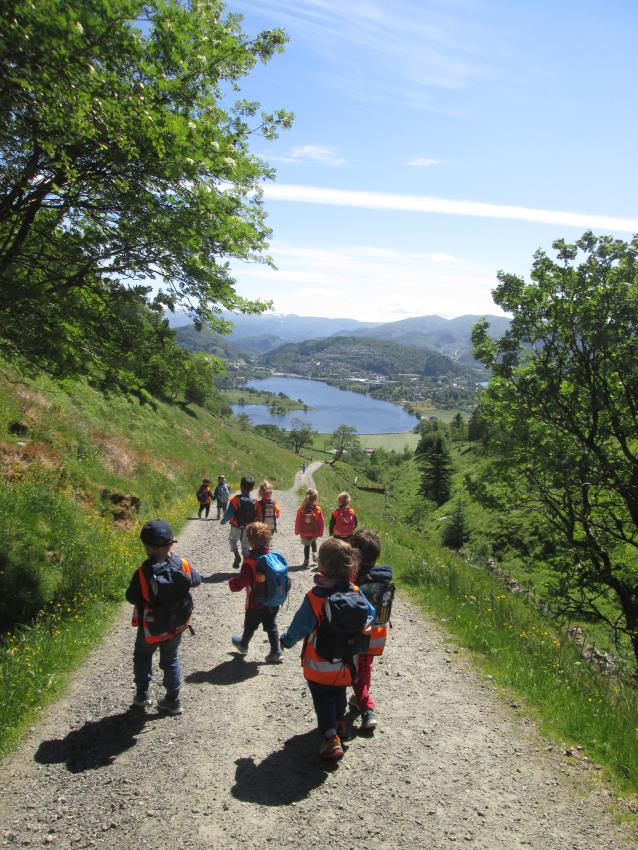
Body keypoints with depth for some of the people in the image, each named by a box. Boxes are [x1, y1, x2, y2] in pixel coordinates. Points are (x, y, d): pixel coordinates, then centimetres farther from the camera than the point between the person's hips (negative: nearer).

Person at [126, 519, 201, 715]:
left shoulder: (143, 573, -28)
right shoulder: (182, 565, -18)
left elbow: (131, 598, -16)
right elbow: (196, 580, 1)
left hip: (150, 628, -2)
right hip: (176, 626, 3)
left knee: (142, 656, 26)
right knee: (170, 659, 22)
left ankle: (142, 695, 33)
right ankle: (172, 700, 26)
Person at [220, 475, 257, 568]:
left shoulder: (235, 500, -21)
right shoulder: (253, 502, -11)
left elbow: (229, 513, -18)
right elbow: (256, 517, -4)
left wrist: (223, 521, 0)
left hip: (236, 528, -2)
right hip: (248, 529, 2)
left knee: (232, 540, 24)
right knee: (246, 547, 16)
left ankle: (237, 556, 2)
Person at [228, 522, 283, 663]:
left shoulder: (250, 561, -26)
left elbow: (241, 582, -26)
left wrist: (232, 582, -5)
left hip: (255, 603, -4)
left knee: (250, 625, 20)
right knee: (271, 626, 16)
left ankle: (243, 645, 43)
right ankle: (276, 652, 17)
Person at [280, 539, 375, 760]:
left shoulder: (314, 598, -27)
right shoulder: (355, 593, -15)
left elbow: (300, 625, -17)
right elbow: (370, 615, -2)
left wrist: (287, 640, 3)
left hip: (320, 665, -4)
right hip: (346, 663, 4)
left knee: (323, 700, 13)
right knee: (339, 694, 28)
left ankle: (331, 737, 5)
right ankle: (340, 723, 46)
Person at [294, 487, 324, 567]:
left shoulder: (301, 509, -14)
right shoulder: (318, 510, -16)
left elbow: (297, 522, -6)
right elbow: (321, 522, -10)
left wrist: (297, 531, 9)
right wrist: (320, 533, 4)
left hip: (304, 533, 0)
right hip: (314, 533, 0)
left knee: (306, 546, 20)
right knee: (313, 542, 33)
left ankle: (306, 561, 20)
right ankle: (314, 554, 24)